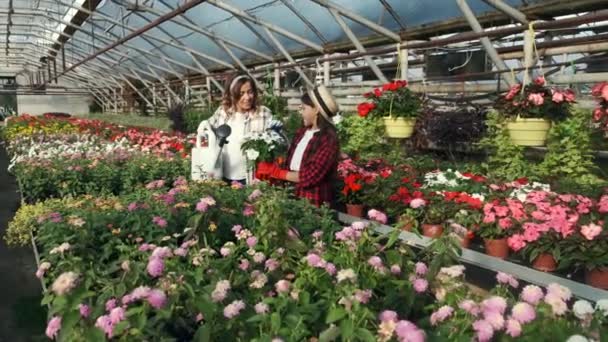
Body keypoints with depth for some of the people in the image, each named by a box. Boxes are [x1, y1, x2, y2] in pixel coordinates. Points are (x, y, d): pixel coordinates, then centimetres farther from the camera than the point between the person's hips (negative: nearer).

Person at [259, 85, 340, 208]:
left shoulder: (328, 139, -16)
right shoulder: (302, 132, 7)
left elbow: (310, 176, -21)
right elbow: (291, 161, 8)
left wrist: (277, 173, -13)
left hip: (315, 203, -7)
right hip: (294, 197, 7)